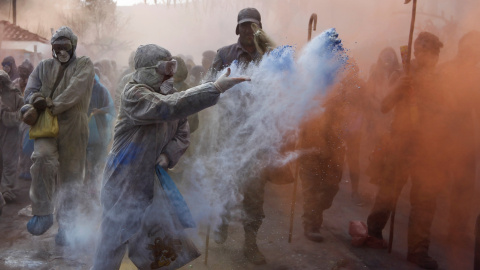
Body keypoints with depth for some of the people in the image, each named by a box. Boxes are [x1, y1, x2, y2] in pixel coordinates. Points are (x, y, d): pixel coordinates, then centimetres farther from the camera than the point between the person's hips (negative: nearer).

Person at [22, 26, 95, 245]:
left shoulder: (84, 65, 5)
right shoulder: (44, 66, 17)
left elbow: (75, 90, -11)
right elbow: (30, 89, 10)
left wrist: (49, 107, -21)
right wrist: (36, 100, -15)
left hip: (73, 127, -1)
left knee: (70, 177, 2)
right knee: (43, 158, -29)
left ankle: (65, 225, 16)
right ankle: (43, 213, -14)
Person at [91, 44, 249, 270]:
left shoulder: (169, 93, 5)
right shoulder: (134, 94, -17)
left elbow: (182, 134, 6)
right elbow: (169, 107, -35)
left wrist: (167, 156, -14)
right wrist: (216, 88, -38)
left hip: (154, 182, 7)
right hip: (124, 184, -6)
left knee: (175, 242, 12)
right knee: (113, 247, 2)